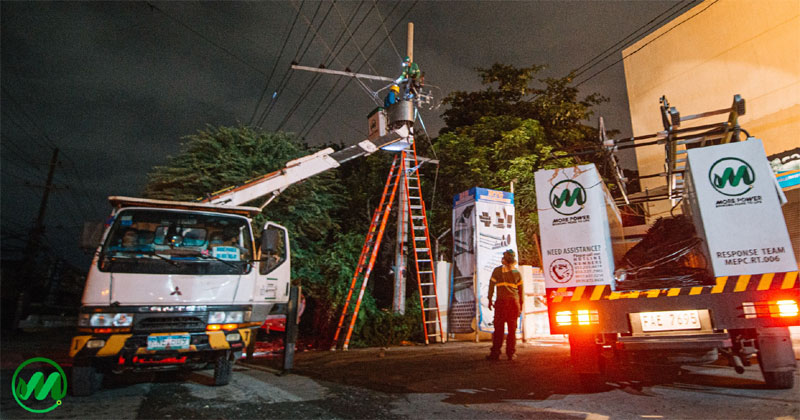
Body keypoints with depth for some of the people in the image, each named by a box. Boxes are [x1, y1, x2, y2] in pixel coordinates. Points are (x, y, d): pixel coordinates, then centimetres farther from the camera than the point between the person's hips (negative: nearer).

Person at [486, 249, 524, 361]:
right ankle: (511, 353, 9)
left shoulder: (497, 270, 1)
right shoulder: (517, 273, 5)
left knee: (499, 328, 2)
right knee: (512, 328, 6)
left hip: (501, 302, -1)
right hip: (514, 302, 1)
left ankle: (495, 353, 3)